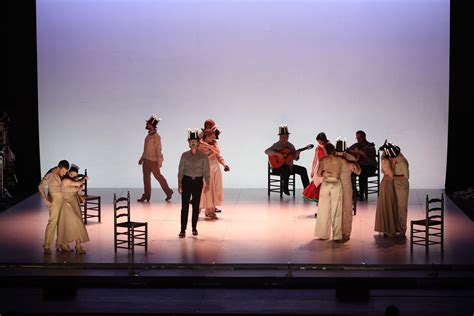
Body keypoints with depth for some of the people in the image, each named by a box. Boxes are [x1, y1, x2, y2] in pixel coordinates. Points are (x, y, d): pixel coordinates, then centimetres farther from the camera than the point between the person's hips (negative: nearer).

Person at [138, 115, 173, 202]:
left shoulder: (156, 136, -14)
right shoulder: (148, 135, 10)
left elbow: (158, 149, -15)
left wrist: (159, 161, -17)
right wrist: (142, 158, 21)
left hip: (153, 161, -8)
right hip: (146, 160, 8)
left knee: (158, 176, 0)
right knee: (146, 177, 8)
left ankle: (168, 192, 13)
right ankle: (146, 196, 14)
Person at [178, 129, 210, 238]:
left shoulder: (203, 156, -1)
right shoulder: (184, 155, 1)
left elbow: (206, 171, 0)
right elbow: (180, 170, 1)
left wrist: (207, 184, -6)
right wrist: (179, 184, -5)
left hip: (198, 181, 0)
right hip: (186, 181, 0)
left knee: (196, 206, 7)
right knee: (184, 206, -6)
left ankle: (194, 228, 19)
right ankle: (183, 230, -7)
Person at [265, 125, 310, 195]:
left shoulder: (290, 146, 9)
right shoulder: (276, 145, -8)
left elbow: (295, 158, 11)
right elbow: (267, 151, -22)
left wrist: (296, 155, -13)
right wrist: (277, 154, -32)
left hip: (289, 166, 6)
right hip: (278, 166, -6)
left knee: (303, 170, -8)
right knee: (286, 169, -37)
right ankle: (285, 189, -20)